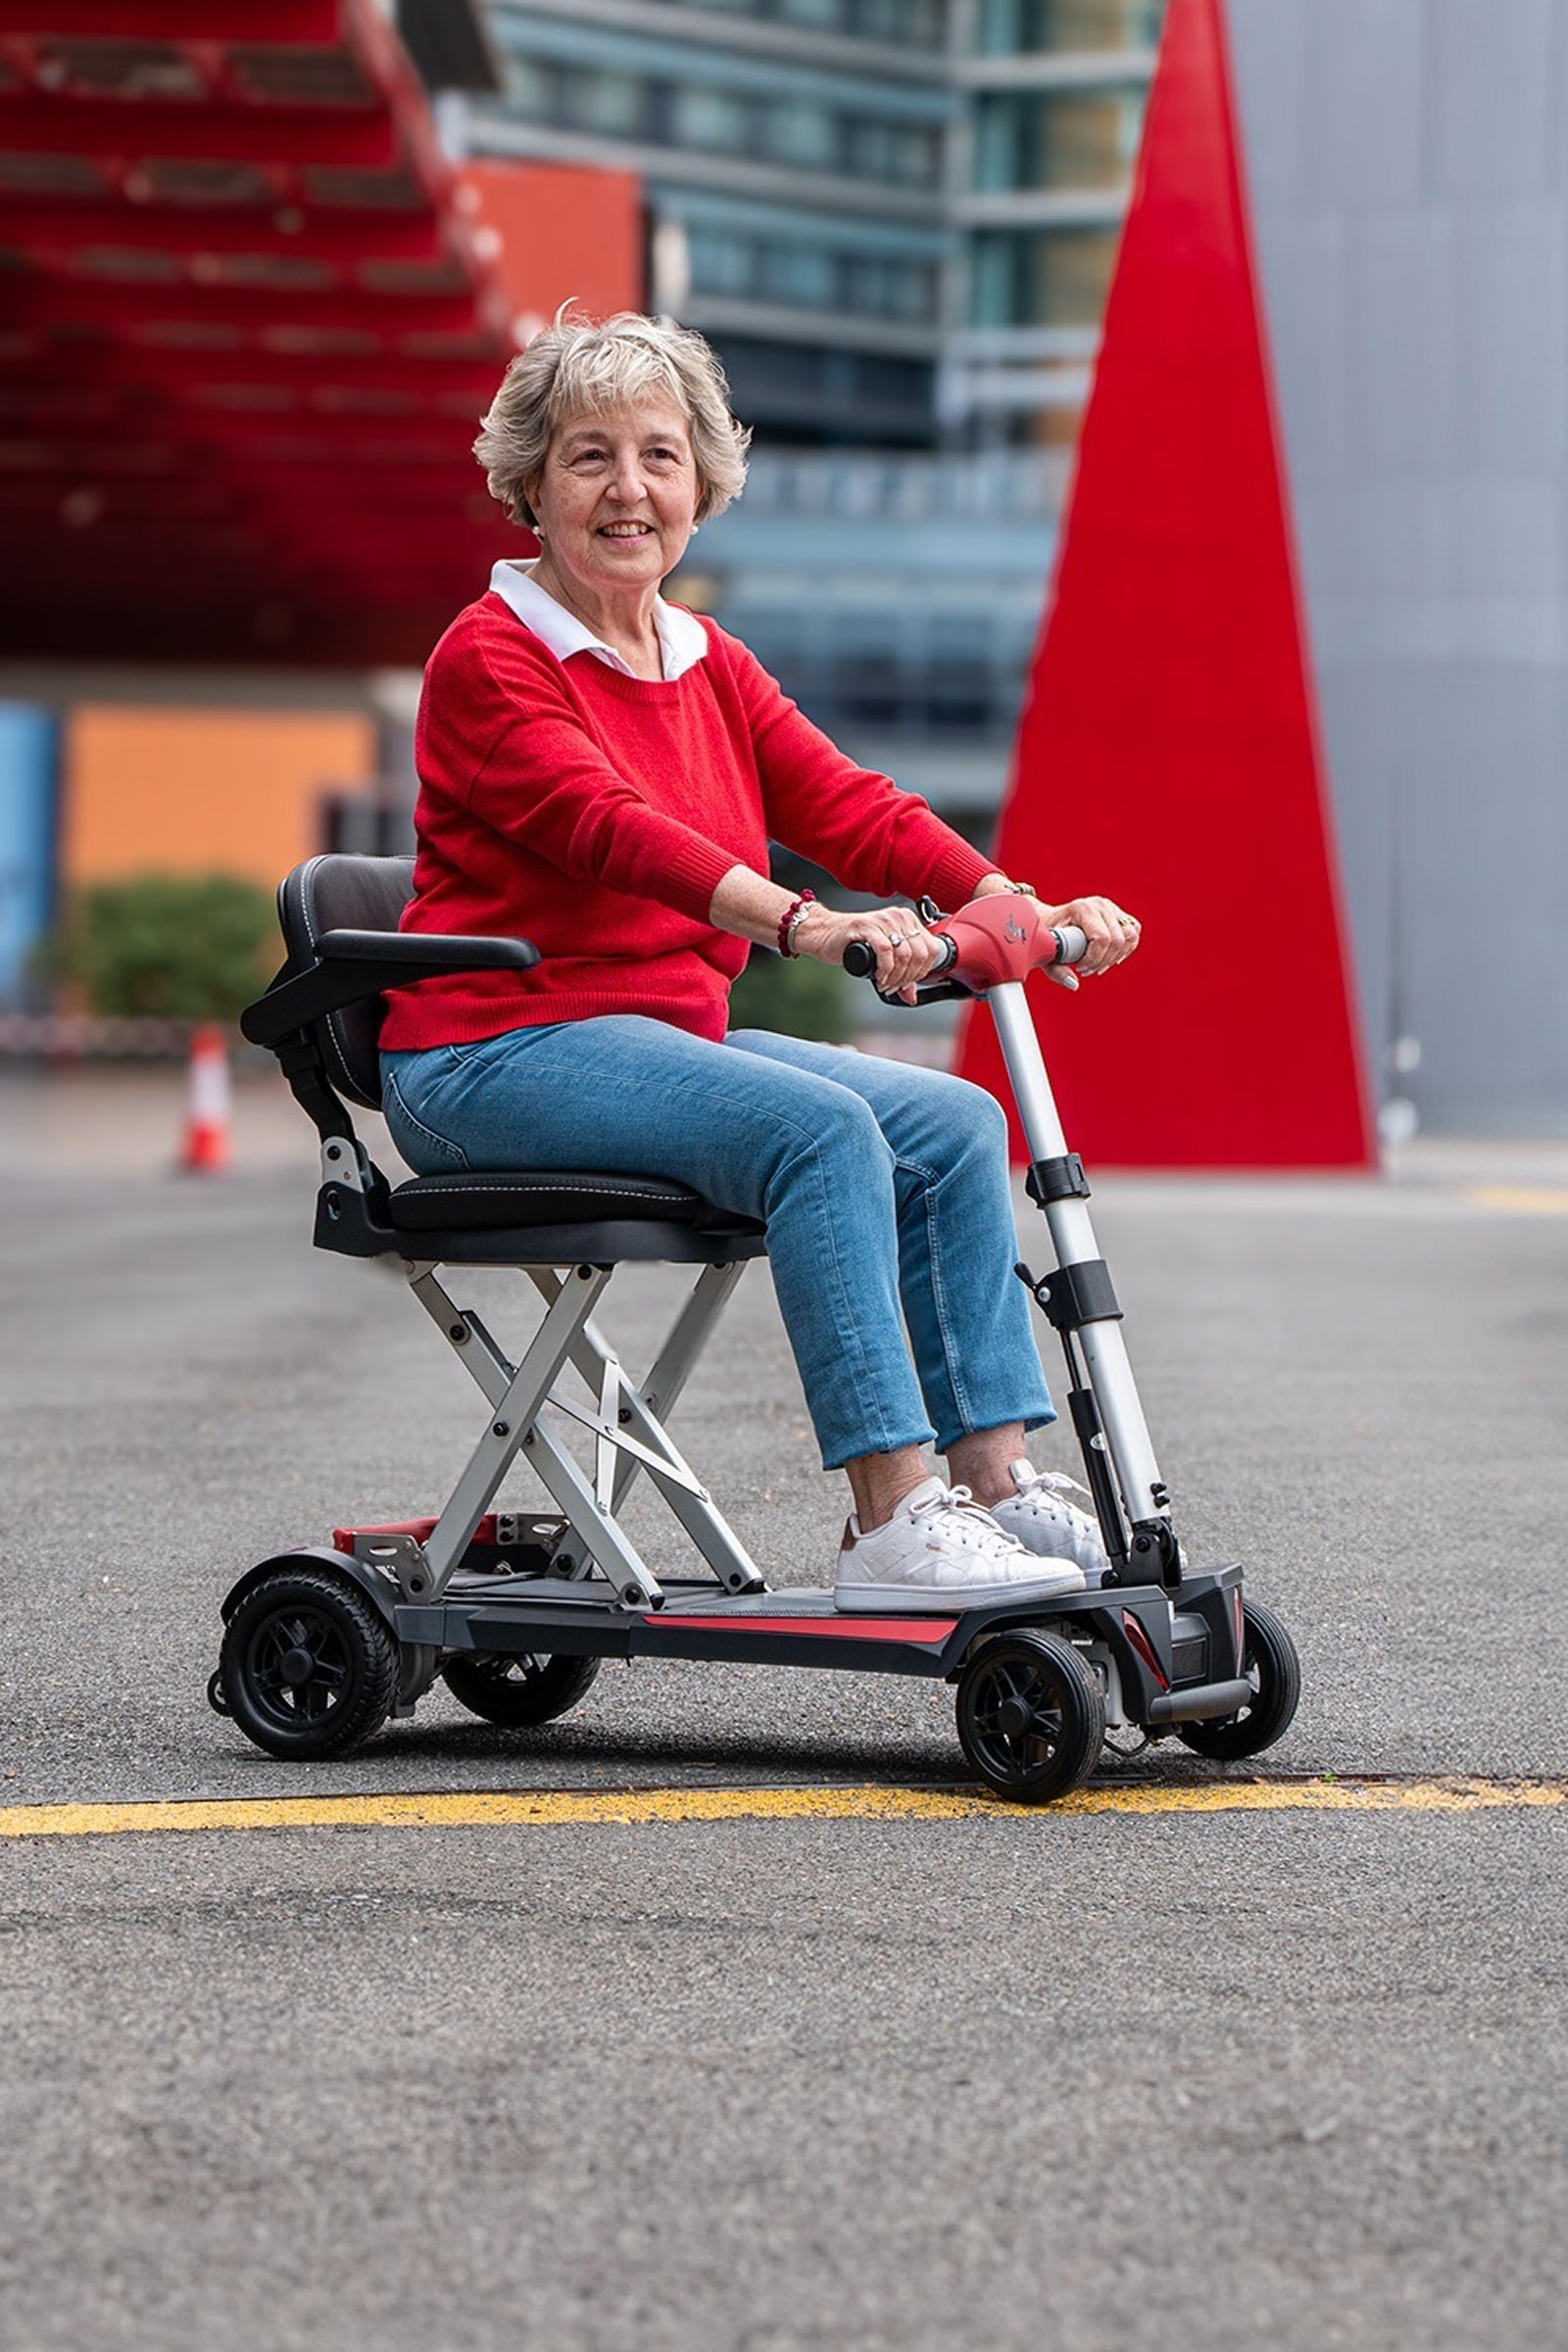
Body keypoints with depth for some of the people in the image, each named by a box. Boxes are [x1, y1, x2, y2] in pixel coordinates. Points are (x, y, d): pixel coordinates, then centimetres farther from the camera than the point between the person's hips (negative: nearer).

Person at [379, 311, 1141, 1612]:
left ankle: (995, 1479, -5)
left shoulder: (711, 666, 14)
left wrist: (1021, 909, -13)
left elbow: (849, 805, 3)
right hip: (495, 1054, -8)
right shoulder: (489, 660, -10)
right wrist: (808, 927, -42)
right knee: (818, 1127, -28)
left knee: (953, 1121, -6)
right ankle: (889, 1526, -29)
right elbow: (610, 826, -27)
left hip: (667, 1037, 8)